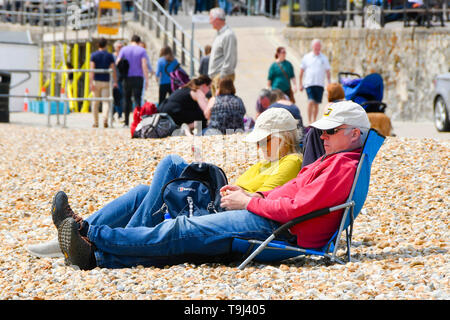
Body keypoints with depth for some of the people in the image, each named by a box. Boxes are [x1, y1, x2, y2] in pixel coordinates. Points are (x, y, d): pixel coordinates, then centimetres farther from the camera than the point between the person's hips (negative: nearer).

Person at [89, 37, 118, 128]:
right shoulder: (110, 56, 2)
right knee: (106, 102, -3)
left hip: (96, 81, 0)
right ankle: (105, 118, -29)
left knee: (95, 103, 11)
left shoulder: (94, 55, -1)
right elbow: (113, 69, -2)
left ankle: (96, 122, 15)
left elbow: (92, 69, -9)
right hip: (106, 82, 0)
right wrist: (115, 82, 5)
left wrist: (91, 82, -12)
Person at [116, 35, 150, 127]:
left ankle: (126, 122, 12)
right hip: (138, 78, -2)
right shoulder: (142, 50, 0)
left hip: (127, 78, 2)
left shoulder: (124, 49, 6)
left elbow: (117, 63, -1)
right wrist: (147, 80, -9)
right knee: (137, 99, -3)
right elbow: (144, 65, -9)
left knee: (127, 99, 10)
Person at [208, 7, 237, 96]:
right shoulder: (219, 34, 17)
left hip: (223, 76, -10)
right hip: (215, 76, 10)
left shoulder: (228, 35, -15)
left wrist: (222, 77, -20)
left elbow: (229, 60, -20)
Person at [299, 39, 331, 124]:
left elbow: (327, 72, 12)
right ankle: (309, 121, -11)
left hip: (320, 84, 2)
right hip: (309, 83, -2)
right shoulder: (306, 57, 6)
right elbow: (301, 71, 10)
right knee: (311, 102, -16)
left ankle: (314, 121, 15)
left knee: (316, 104, 5)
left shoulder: (324, 58, 9)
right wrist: (300, 84, 7)